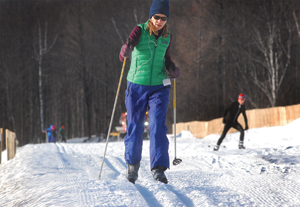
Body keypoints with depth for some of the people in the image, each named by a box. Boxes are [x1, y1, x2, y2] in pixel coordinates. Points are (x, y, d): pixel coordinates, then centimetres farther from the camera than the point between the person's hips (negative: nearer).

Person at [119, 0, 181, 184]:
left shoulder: (167, 37, 3)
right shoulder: (140, 31, -9)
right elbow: (123, 56, -20)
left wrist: (172, 69, -3)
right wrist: (125, 51, -44)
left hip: (159, 87, 2)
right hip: (137, 86, -2)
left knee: (158, 125, -11)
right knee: (135, 126, 5)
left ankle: (159, 167, -12)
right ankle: (132, 164, 25)